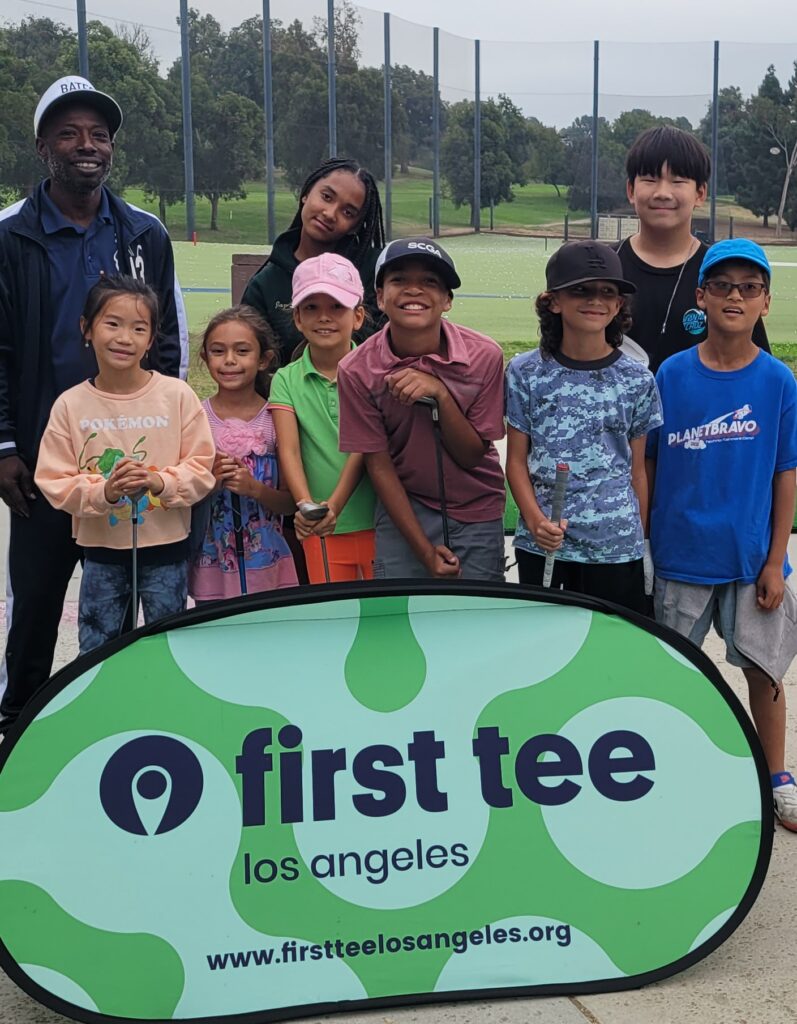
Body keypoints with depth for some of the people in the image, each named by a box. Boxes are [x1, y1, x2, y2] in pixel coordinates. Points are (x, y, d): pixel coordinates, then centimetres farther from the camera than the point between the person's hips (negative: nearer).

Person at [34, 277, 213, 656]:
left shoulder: (177, 394, -9)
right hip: (101, 551, 1)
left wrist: (161, 482, -25)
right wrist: (103, 492, -24)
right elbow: (55, 482, -6)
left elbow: (202, 467, -7)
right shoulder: (70, 404, -6)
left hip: (165, 546, -1)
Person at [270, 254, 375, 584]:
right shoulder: (287, 380, 2)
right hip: (321, 530, 1)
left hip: (377, 522, -1)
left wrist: (335, 504, -25)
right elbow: (289, 450, -9)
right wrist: (305, 506, -26)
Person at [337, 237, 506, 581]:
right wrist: (425, 551, -12)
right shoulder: (357, 370, -16)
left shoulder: (484, 356, -16)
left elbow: (472, 456, -12)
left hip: (476, 511, 1)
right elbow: (379, 465, -10)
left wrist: (440, 393, -29)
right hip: (403, 509, 0)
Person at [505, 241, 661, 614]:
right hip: (540, 546, 0)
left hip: (616, 547, 0)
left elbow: (637, 468, 7)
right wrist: (536, 521, -13)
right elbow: (517, 460, 1)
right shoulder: (526, 373, 0)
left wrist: (641, 541, 9)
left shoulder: (637, 380, 1)